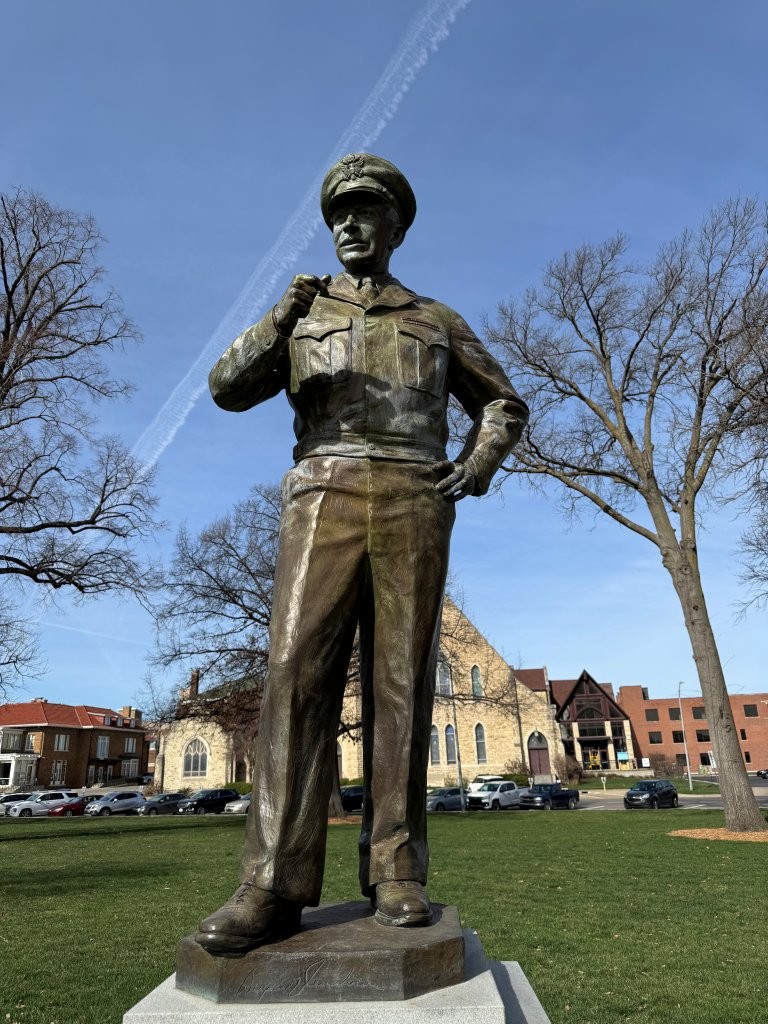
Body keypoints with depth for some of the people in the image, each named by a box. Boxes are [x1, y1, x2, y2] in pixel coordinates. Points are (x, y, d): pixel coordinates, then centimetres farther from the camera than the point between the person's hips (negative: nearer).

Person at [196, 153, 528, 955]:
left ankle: (394, 874, 0)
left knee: (400, 682, -6)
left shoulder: (437, 320, 24)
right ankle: (275, 886, -14)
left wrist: (477, 466, 4)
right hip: (326, 499, 0)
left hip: (412, 503, 1)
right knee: (299, 670, -15)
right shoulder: (304, 314, 23)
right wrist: (279, 320, -10)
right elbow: (229, 388, 8)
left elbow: (504, 405, 25)